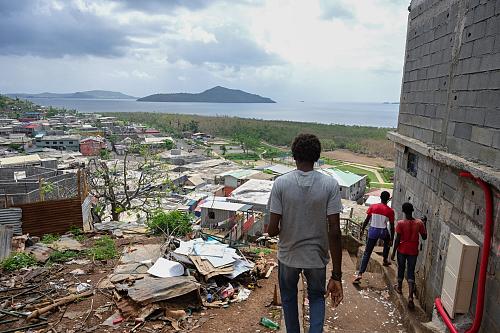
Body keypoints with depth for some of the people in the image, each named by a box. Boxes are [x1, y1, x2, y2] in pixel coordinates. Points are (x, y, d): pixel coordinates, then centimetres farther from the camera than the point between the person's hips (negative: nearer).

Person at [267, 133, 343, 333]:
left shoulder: (281, 183, -15)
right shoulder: (330, 185, -15)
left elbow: (272, 230, -14)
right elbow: (334, 232, -17)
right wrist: (337, 275, -11)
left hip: (288, 256, 0)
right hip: (317, 256, 0)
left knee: (289, 299, 26)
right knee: (316, 297, 26)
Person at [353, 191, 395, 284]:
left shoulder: (373, 206, -5)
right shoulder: (390, 211, -7)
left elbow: (367, 220, -1)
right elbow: (392, 226, -3)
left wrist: (362, 230, 12)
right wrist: (391, 239, 5)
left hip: (373, 231, 0)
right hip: (383, 232, 0)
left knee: (367, 253, 2)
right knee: (387, 241, 38)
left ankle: (360, 274, -7)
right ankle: (385, 260, 45)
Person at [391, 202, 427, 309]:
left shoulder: (400, 223, -16)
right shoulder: (419, 223, -10)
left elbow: (397, 239, -13)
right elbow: (424, 237, 1)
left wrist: (393, 252, -3)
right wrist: (424, 224, 12)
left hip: (402, 250, -1)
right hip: (413, 251, 1)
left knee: (401, 269, 21)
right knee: (411, 272, 7)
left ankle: (399, 287, 41)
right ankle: (410, 296, -3)